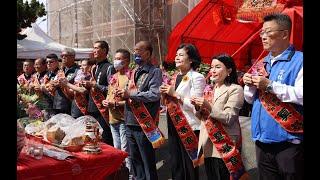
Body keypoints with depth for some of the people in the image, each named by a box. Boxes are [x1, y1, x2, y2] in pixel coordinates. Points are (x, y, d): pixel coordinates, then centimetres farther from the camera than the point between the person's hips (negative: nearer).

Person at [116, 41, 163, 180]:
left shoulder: (154, 72, -8)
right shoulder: (134, 72, 16)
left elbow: (155, 95, -22)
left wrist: (130, 94, -18)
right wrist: (123, 94, 0)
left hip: (143, 124, -8)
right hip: (130, 122, 8)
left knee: (148, 161, 4)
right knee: (135, 159, 18)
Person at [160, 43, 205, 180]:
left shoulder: (197, 77, -9)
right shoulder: (176, 77, 13)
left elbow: (195, 105, -18)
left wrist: (175, 94, -17)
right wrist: (165, 94, 1)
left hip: (189, 127, -7)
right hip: (173, 125, 7)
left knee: (189, 165, 4)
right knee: (175, 164, 16)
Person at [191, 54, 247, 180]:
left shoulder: (235, 89, -7)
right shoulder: (211, 89, 14)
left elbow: (229, 118, -15)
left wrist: (209, 107, -26)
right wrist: (198, 108, -4)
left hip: (225, 145, -7)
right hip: (208, 144, 7)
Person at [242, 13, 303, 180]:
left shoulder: (299, 60, -7)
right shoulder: (261, 64, 14)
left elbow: (301, 95, -22)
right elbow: (250, 99, 19)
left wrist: (270, 86, -20)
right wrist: (249, 85, -1)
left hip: (288, 141, -7)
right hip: (262, 140, 7)